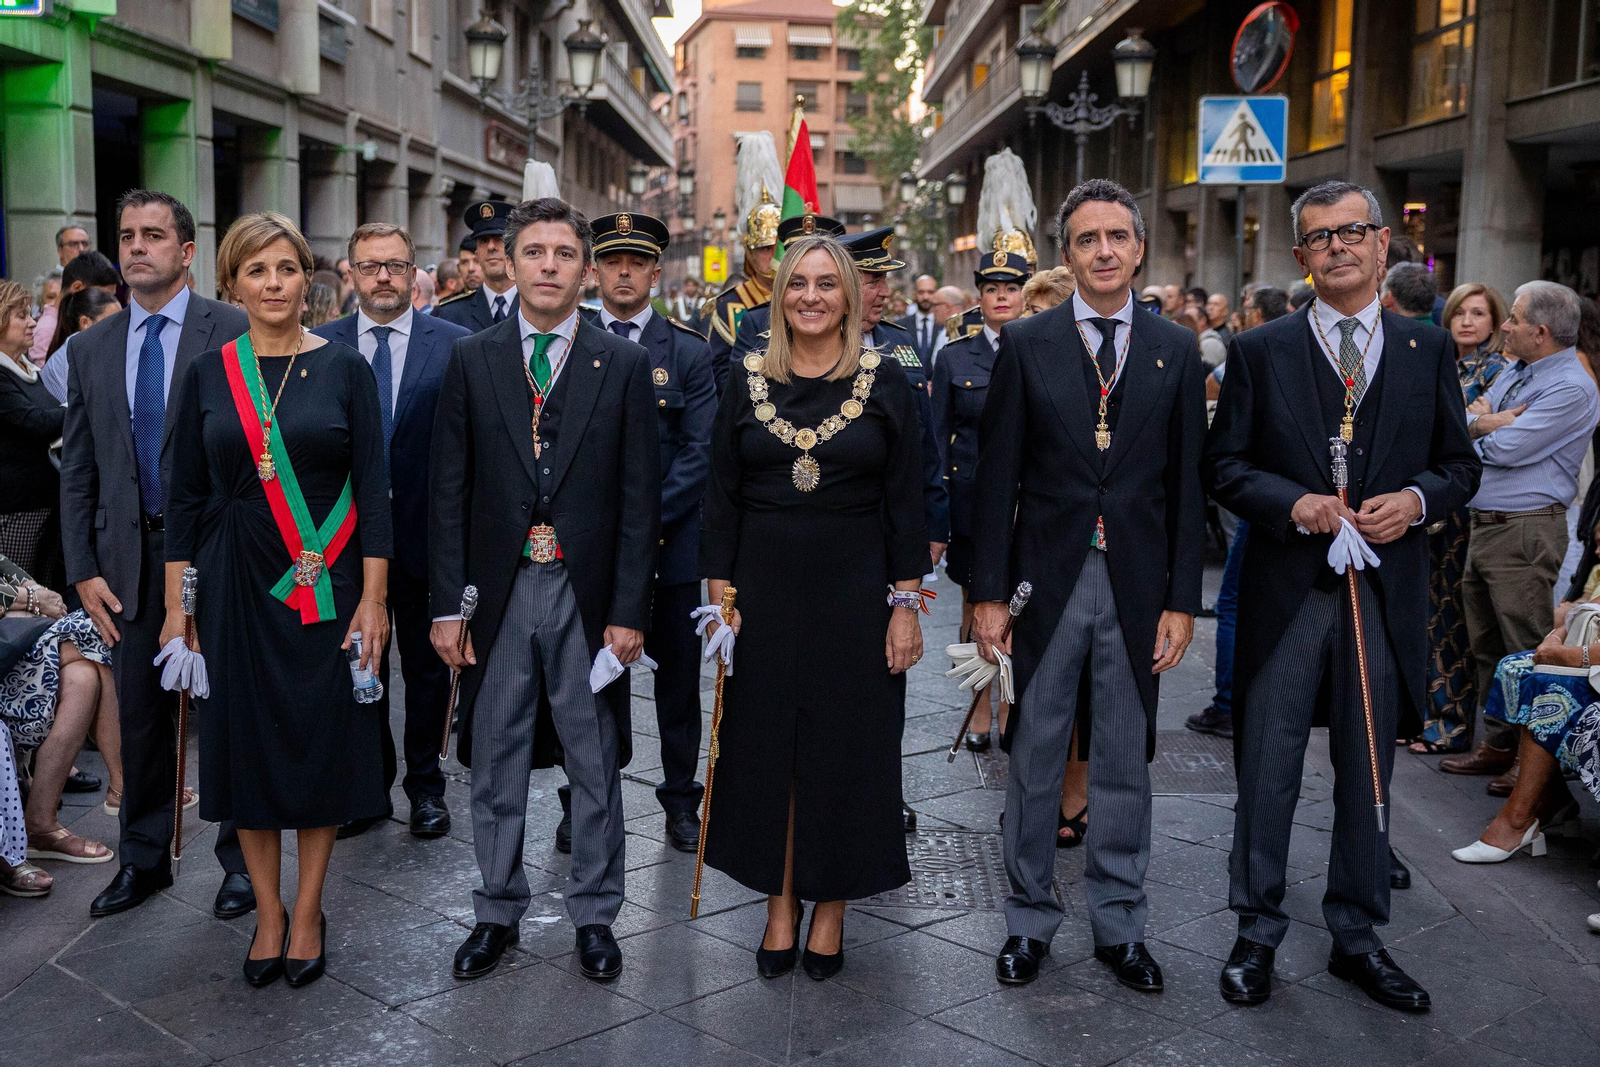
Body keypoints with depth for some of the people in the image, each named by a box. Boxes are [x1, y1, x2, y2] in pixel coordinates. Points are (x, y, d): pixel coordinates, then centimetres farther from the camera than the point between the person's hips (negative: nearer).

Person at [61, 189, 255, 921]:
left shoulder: (235, 332, -5)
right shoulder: (91, 348, 9)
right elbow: (78, 470, 10)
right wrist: (83, 570, 3)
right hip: (131, 558, 4)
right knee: (140, 716, 13)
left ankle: (240, 857, 22)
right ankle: (143, 859, 29)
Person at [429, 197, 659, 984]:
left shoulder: (623, 364, 1)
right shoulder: (471, 360, 4)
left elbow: (640, 496, -1)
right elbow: (448, 491, 3)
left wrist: (630, 609, -7)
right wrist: (447, 604, -3)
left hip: (588, 594, -1)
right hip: (499, 591, 1)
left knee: (596, 763, 9)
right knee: (494, 761, 11)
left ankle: (594, 914, 25)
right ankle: (498, 912, 28)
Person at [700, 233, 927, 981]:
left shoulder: (885, 382, -2)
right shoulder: (749, 382, 3)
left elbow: (905, 500, -2)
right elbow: (722, 497, 5)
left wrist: (905, 604, -6)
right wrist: (720, 594, -1)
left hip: (853, 592, -2)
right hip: (764, 593, 2)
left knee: (846, 746, 5)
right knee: (766, 744, 7)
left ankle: (831, 906, 20)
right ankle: (781, 905, 22)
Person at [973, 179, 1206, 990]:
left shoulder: (1177, 350, 5)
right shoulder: (1026, 344, 1)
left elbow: (1187, 484, 4)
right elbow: (997, 475, -1)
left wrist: (1182, 600, -1)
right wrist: (988, 592, -5)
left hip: (1137, 584, 1)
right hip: (1047, 580, -1)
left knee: (1125, 764, 11)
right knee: (1034, 759, 8)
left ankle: (1118, 924, 25)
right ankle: (1030, 918, 24)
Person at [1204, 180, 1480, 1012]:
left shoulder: (1429, 349, 7)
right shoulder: (1260, 351, 1)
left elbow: (1460, 464, 9)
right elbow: (1223, 465, -1)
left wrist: (1416, 499, -12)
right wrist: (1296, 502, -17)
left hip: (1385, 592, 2)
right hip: (1286, 594, -2)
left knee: (1368, 774, 12)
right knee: (1267, 772, 6)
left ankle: (1357, 937, 28)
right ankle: (1257, 933, 22)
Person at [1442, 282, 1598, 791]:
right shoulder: (1513, 373, 14)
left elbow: (1506, 448, -20)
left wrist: (1479, 425, -1)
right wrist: (1492, 422, -10)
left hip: (1524, 532, -9)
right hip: (1484, 525, 9)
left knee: (1528, 649, -3)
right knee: (1486, 644, 14)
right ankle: (1498, 742, 24)